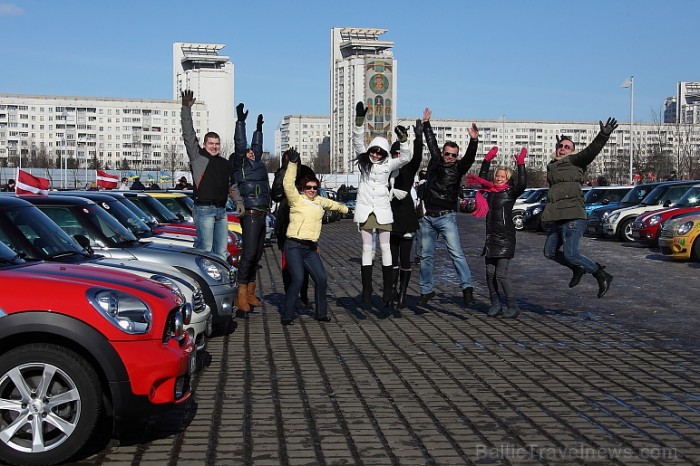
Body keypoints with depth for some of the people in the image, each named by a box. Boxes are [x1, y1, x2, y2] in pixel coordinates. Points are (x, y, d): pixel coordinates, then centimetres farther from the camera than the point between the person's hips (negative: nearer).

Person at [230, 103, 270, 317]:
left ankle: (250, 293, 14)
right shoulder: (241, 165, -1)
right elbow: (240, 145, -12)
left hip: (261, 216, 9)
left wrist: (259, 128, 43)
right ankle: (242, 296, -13)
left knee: (256, 255, 9)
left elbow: (257, 146, 35)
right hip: (251, 214, -9)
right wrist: (240, 121, -15)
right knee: (249, 254, -13)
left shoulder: (255, 164, 19)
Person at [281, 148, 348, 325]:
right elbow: (288, 184, -19)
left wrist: (347, 209, 53)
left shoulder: (320, 201, 17)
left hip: (311, 249, 7)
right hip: (294, 246, -7)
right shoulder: (296, 199, -2)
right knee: (298, 279, -18)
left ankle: (321, 313, 15)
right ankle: (287, 315, -10)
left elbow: (334, 204, 37)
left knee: (322, 278, 1)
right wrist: (293, 163, -24)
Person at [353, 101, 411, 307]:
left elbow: (405, 158, -9)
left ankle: (388, 289, 4)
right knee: (367, 248, 3)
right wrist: (359, 120, -18)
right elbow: (357, 141, -5)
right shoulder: (364, 160, 5)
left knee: (385, 247, 1)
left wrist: (403, 140, -22)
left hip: (382, 209, 0)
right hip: (365, 208, 1)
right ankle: (366, 289, 5)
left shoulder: (388, 165, 3)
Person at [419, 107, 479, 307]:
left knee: (456, 253, -13)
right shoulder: (435, 161, 10)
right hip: (427, 217, 4)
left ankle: (467, 287, -12)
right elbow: (431, 142, 23)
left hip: (446, 217, -4)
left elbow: (470, 158, -18)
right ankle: (426, 290, 17)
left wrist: (473, 140, -33)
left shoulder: (458, 168, 0)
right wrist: (426, 123, 32)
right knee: (426, 255, 8)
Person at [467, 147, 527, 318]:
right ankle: (495, 304, 18)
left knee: (501, 274, -10)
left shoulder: (510, 192, -3)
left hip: (505, 239, -6)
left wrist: (520, 165, -19)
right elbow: (482, 178, 27)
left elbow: (522, 184, -23)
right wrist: (488, 160, 22)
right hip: (491, 238, 6)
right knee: (490, 273, 5)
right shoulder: (491, 190, 11)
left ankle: (512, 306, 1)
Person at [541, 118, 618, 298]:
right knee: (550, 252, 15)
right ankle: (578, 268, 33)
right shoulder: (552, 166, 19)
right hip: (558, 219, 8)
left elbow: (591, 151, -17)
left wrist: (603, 136, -34)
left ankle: (601, 275, -1)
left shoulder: (574, 161, -1)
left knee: (570, 254, -17)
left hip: (573, 217, -8)